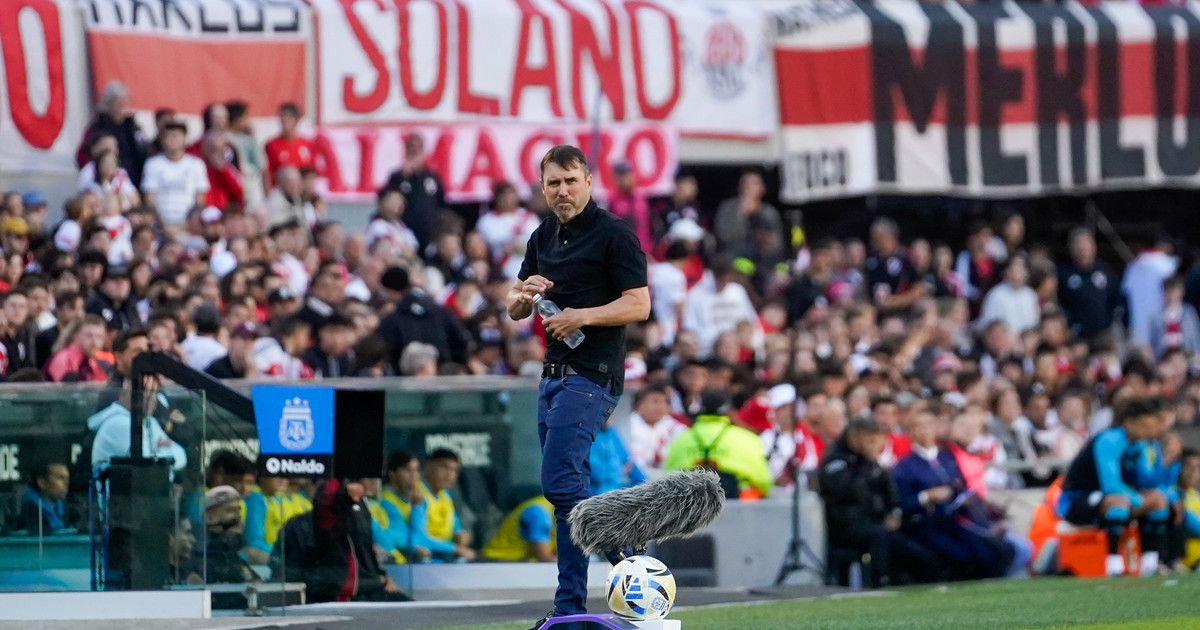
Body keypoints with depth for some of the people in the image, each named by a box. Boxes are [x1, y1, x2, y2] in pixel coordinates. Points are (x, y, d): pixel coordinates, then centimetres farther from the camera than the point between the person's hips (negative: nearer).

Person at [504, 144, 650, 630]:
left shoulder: (614, 234, -8)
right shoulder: (543, 237, 15)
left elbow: (639, 304, -12)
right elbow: (513, 309, 19)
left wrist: (582, 316, -21)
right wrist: (525, 294, -4)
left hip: (592, 375, -9)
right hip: (554, 373, 9)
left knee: (560, 483, -17)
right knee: (569, 487, 8)